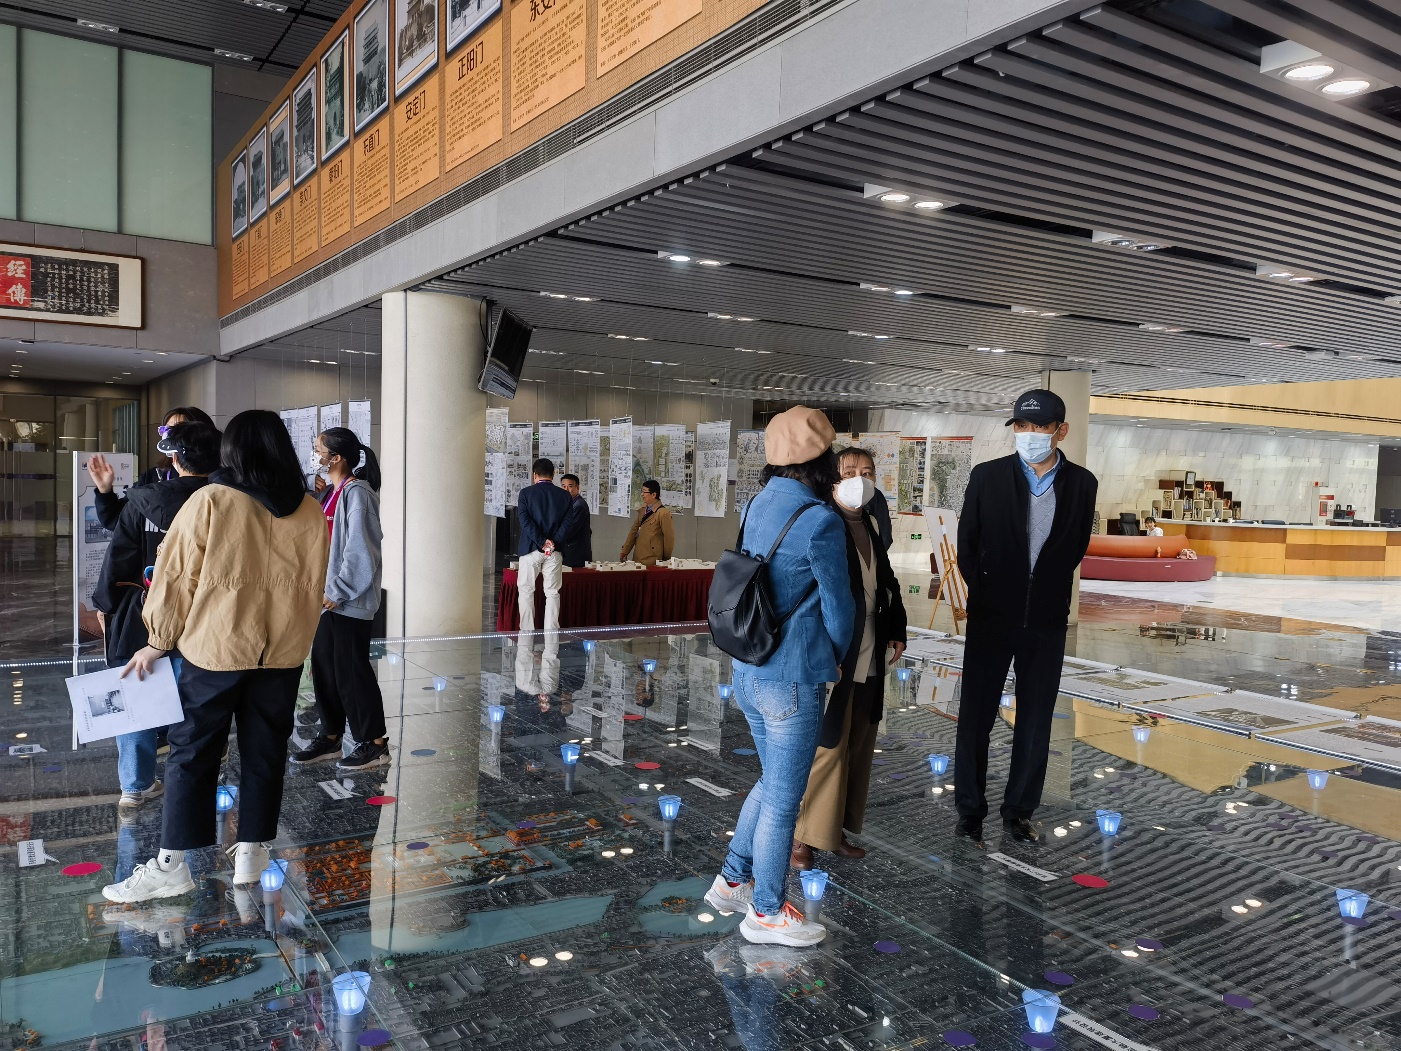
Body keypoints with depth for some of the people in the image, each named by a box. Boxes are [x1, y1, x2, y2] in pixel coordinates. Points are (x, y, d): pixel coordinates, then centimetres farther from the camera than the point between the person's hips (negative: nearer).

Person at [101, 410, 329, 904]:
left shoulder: (211, 501, -12)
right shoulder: (311, 512, -1)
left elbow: (178, 579, -8)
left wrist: (158, 642, 4)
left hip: (215, 648, -3)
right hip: (283, 653, 3)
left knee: (193, 752, 8)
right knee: (265, 752, 12)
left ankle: (171, 864, 11)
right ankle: (251, 852, 20)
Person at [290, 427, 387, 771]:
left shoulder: (356, 493, -15)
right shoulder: (331, 493, 13)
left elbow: (360, 551, -19)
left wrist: (338, 591, -16)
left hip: (349, 600, -9)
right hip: (329, 595, 9)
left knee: (351, 670, -2)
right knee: (323, 665, 13)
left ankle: (374, 743, 9)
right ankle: (330, 738, 25)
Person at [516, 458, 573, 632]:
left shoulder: (526, 493, -2)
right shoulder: (564, 495, 4)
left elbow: (525, 521, -11)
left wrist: (542, 542, -13)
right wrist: (554, 542, -9)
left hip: (531, 549, -2)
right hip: (554, 551, 2)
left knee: (526, 591, 8)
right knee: (552, 592, 7)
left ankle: (527, 632, 6)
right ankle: (551, 632, 5)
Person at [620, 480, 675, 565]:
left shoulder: (663, 513, -12)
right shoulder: (642, 510, 12)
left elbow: (669, 537, -9)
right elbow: (634, 531, 14)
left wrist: (665, 560, -1)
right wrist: (624, 552, 11)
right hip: (638, 558, 6)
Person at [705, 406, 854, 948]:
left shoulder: (758, 505, 4)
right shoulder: (821, 521, -18)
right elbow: (838, 606, -10)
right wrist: (835, 658, 8)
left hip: (748, 673, 8)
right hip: (792, 681, -8)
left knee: (772, 781, 25)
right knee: (783, 799, 8)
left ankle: (732, 881, 34)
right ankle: (766, 912, 24)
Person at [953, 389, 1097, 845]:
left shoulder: (1083, 484, -2)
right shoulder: (987, 476, -5)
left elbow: (1078, 548, 7)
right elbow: (967, 544, 3)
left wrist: (1049, 592, 3)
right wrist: (984, 593, 3)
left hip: (1047, 620, 1)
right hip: (991, 617, -1)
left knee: (1036, 722, 9)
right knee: (976, 716, 6)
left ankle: (1019, 810, 23)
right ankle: (970, 809, 19)